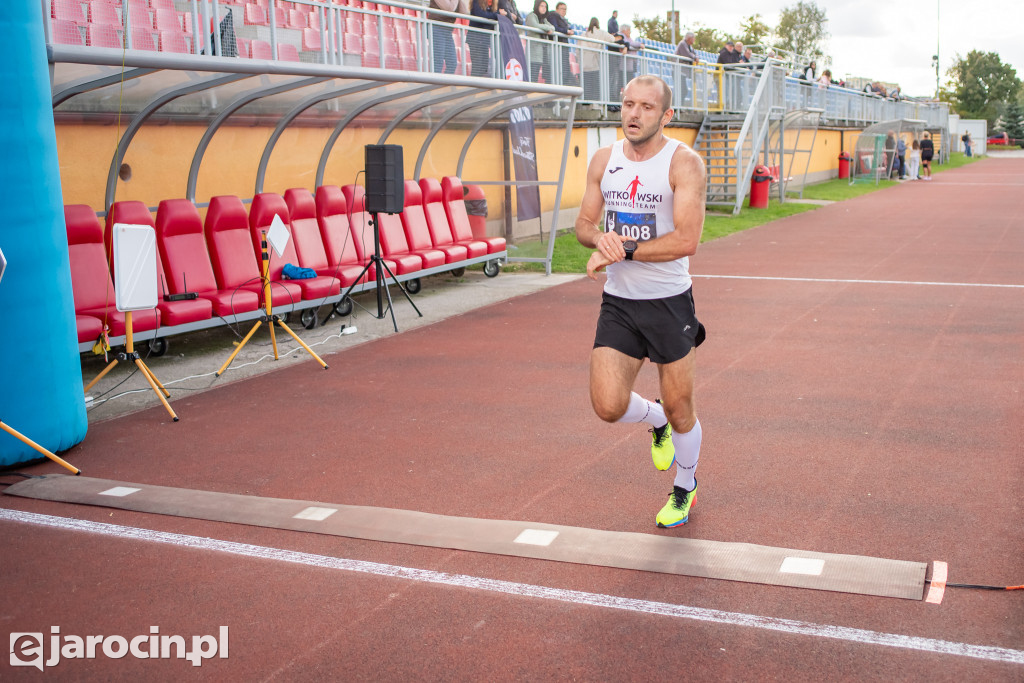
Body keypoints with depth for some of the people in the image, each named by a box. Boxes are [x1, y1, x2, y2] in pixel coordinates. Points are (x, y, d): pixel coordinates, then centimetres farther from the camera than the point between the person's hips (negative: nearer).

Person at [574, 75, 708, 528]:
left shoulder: (684, 163, -13)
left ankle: (685, 487, 37)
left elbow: (686, 240, -22)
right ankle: (655, 420, 29)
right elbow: (584, 225, 9)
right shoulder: (604, 159, 4)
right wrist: (600, 237, -14)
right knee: (608, 406, -7)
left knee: (679, 409, 8)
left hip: (669, 303, -4)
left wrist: (621, 252, -24)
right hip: (617, 303, 4)